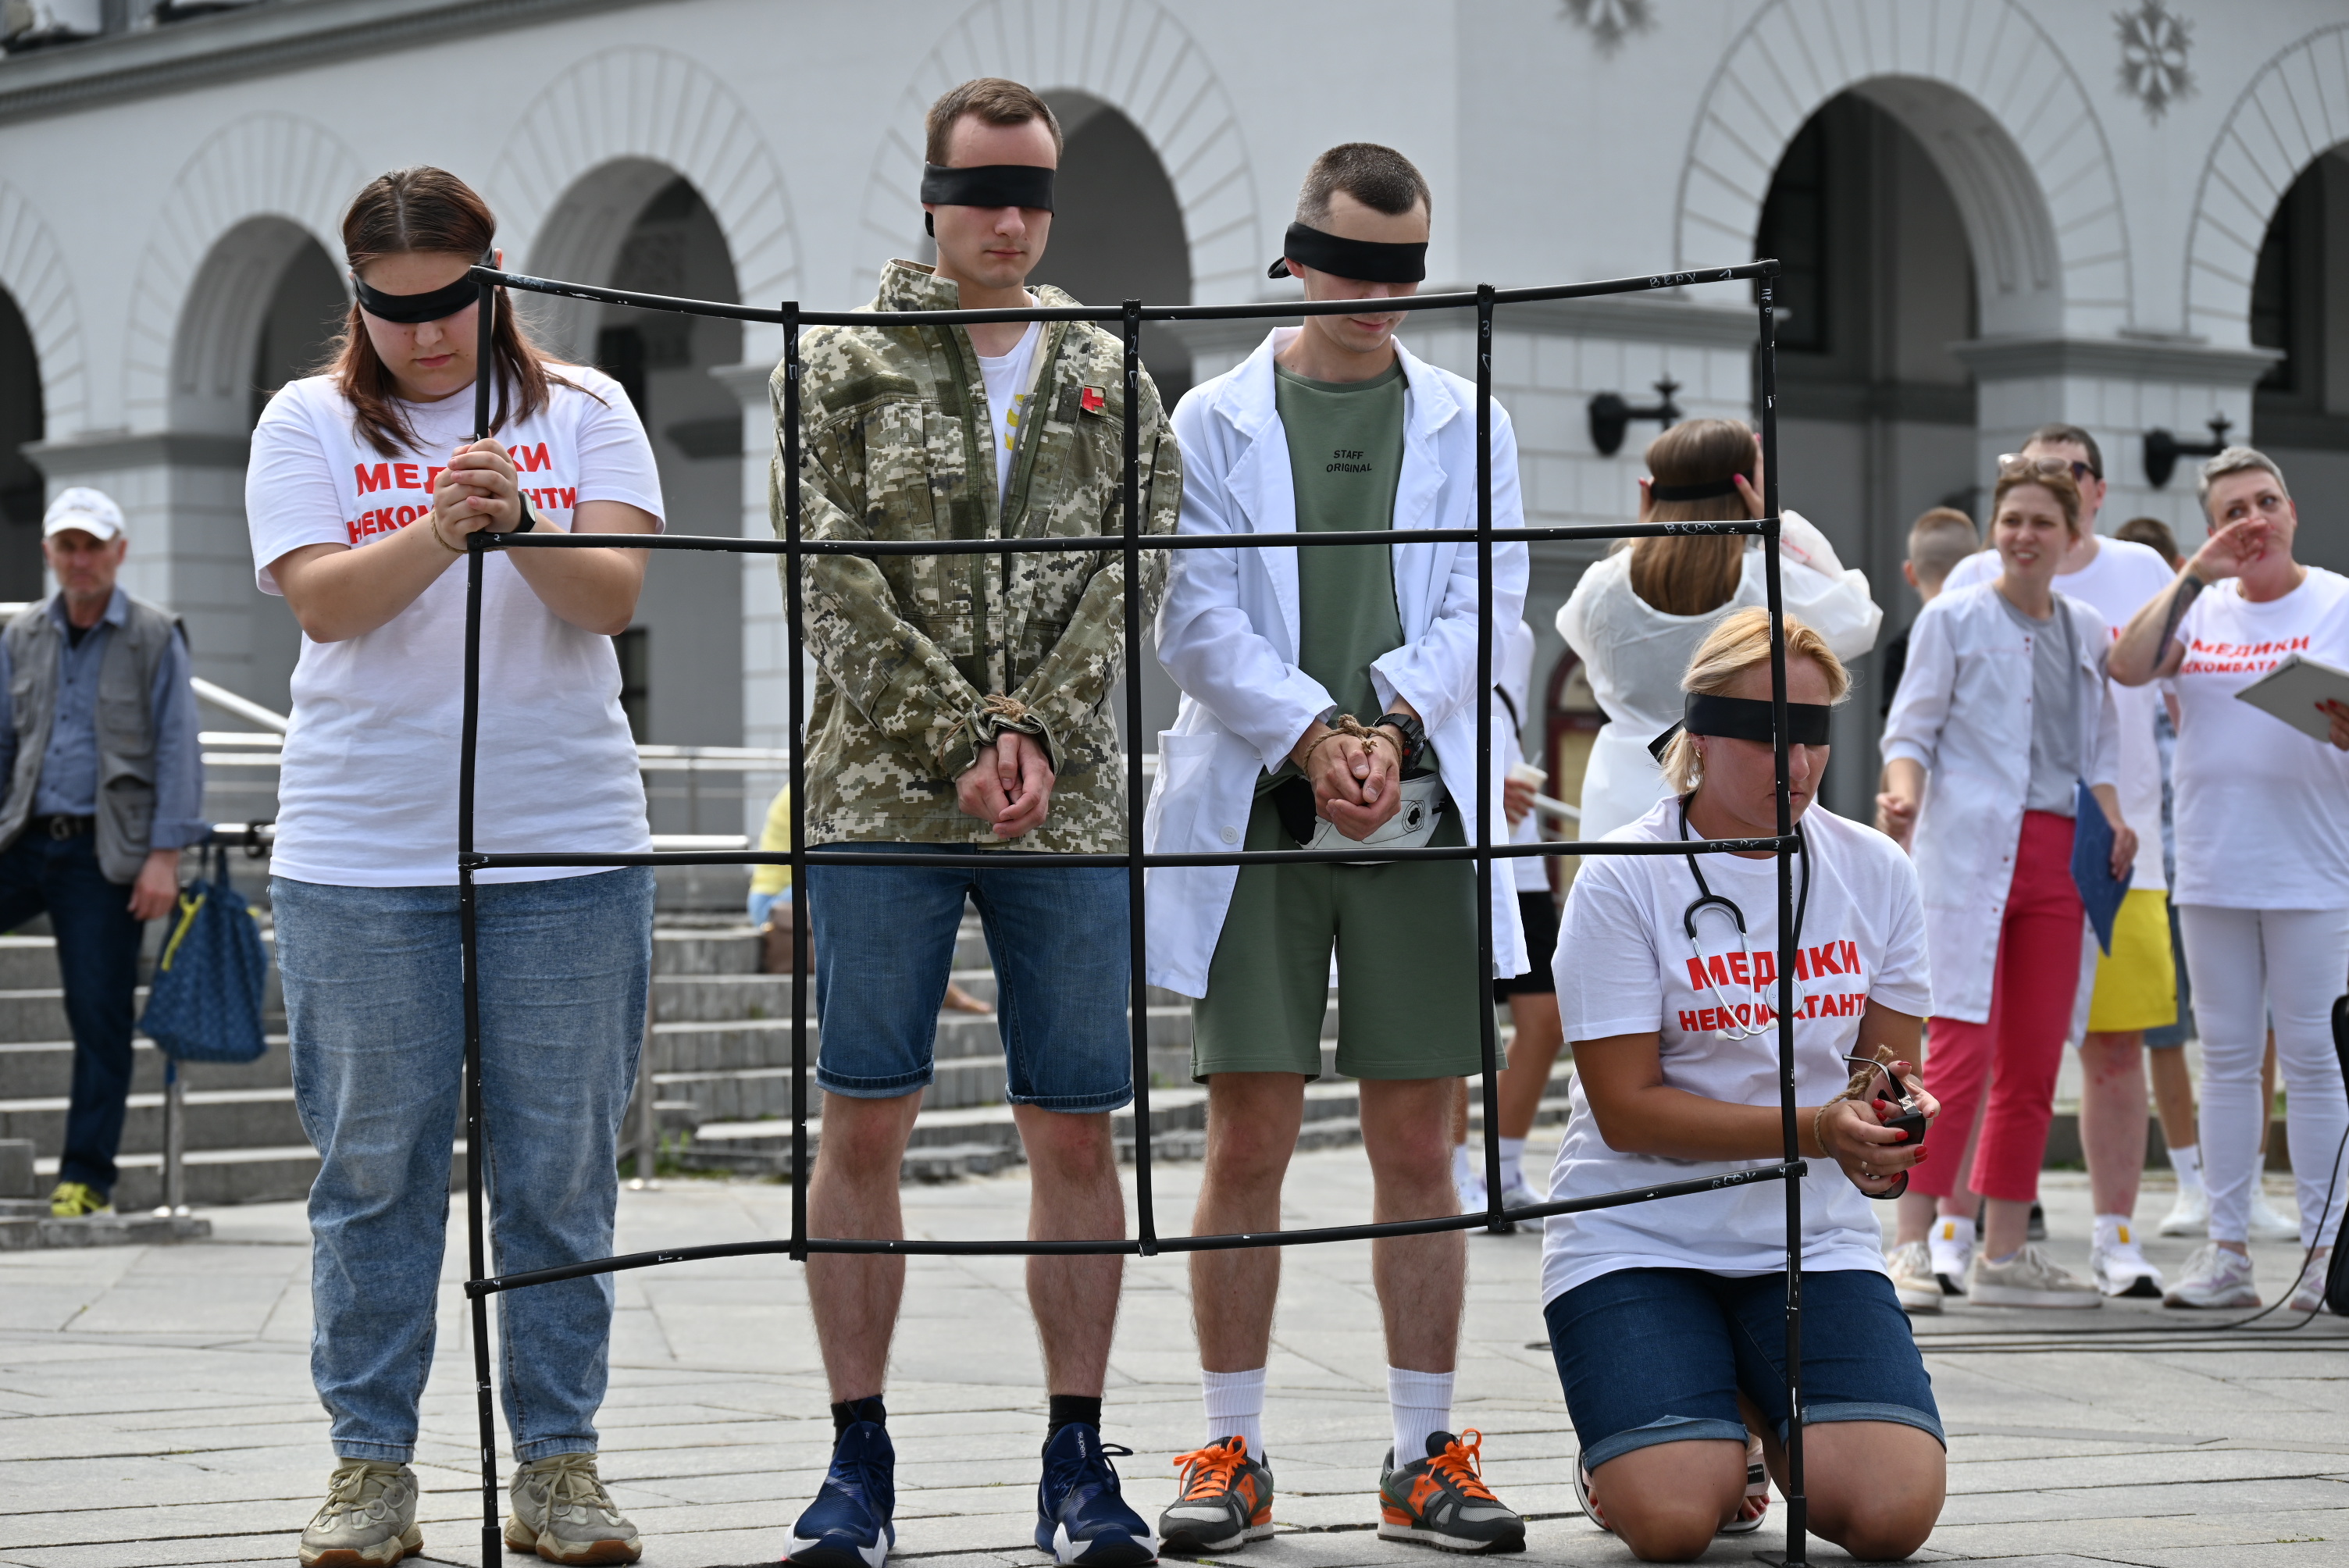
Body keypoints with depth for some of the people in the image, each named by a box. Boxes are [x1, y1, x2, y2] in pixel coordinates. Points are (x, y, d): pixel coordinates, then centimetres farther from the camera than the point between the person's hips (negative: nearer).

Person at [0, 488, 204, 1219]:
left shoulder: (155, 638, 0)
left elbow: (175, 751, -3)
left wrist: (165, 856, -10)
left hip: (105, 851, -4)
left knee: (100, 1015, -2)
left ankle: (86, 1177, 4)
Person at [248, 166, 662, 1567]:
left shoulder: (582, 411, 6)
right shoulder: (311, 423, 5)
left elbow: (616, 594, -6)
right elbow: (323, 601, -8)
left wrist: (517, 522, -25)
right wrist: (445, 524, -25)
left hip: (568, 846, 0)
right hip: (364, 854, 0)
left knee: (563, 1166, 3)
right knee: (375, 1165, 2)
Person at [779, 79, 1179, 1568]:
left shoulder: (1111, 380, 12)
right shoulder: (846, 367, 4)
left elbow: (1132, 575, 3)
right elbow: (837, 580, -4)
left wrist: (1039, 729, -12)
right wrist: (961, 741, -12)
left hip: (1070, 807, 2)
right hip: (881, 802, -2)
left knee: (1077, 1134, 2)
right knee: (863, 1126, -1)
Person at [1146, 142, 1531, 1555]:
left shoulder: (1467, 427, 12)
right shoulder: (1215, 422, 7)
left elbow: (1483, 604, 2)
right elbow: (1198, 613, -2)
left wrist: (1393, 725, -14)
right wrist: (1314, 737, -14)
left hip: (1421, 808, 1)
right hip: (1256, 810, -1)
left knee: (1418, 1148, 3)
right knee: (1249, 1144, -1)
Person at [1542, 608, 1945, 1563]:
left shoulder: (1874, 872, 4)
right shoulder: (1624, 882, -9)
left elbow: (1889, 1062, 10)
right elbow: (1627, 1110, -13)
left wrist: (1891, 1110, -16)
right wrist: (1816, 1129, -24)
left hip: (1813, 1243, 4)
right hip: (1636, 1241, -3)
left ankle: (1767, 1423, 17)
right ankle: (1625, 1449, 14)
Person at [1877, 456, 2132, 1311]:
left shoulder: (2087, 633, 17)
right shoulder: (1953, 618, 3)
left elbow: (2097, 748, 20)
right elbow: (1912, 729, 0)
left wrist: (2114, 821, 2)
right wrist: (1902, 792, -20)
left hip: (2058, 857, 5)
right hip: (1969, 849, -5)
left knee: (2033, 1064, 5)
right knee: (1960, 1048, -14)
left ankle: (2005, 1253, 12)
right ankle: (1913, 1248, -11)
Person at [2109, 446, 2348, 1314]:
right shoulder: (2199, 608, 10)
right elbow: (2127, 667, -7)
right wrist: (2194, 576, -10)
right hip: (2212, 869, 3)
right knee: (2226, 1056, 6)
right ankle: (2226, 1249, 10)